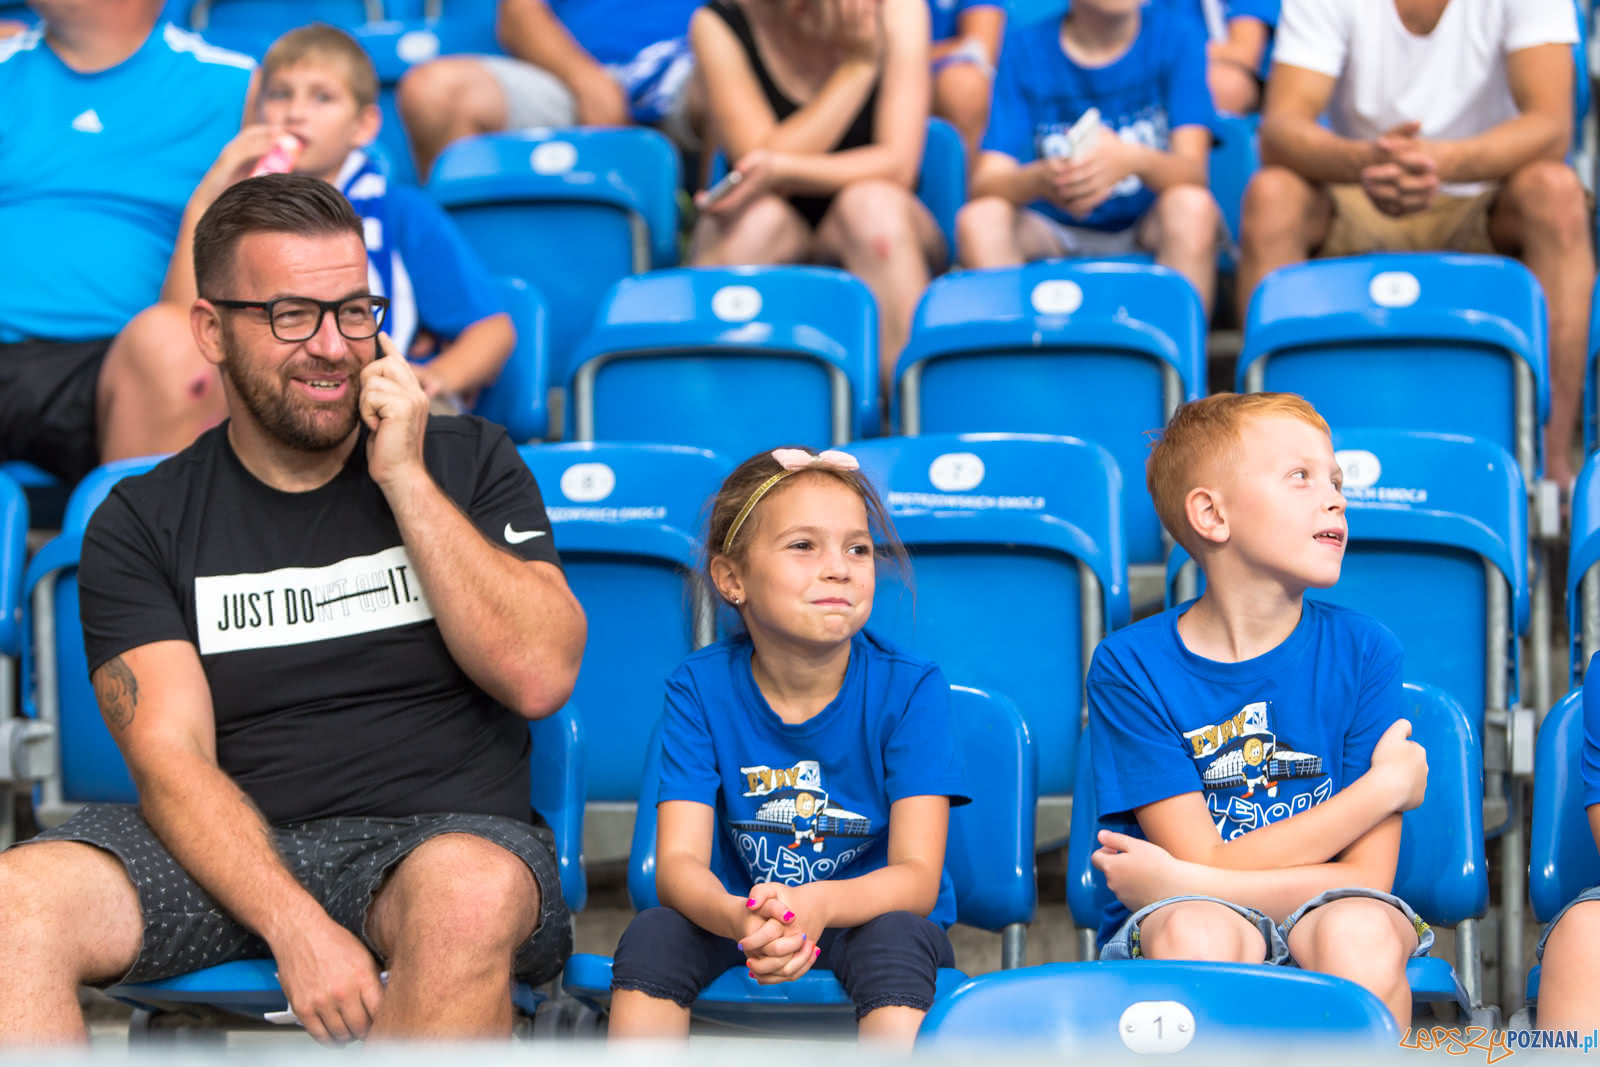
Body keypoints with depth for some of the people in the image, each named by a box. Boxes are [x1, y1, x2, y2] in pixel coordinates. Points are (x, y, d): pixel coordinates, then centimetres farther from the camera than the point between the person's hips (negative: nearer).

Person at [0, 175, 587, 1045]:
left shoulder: (468, 464, 8)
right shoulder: (142, 522, 6)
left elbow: (540, 677, -5)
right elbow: (171, 758, -5)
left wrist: (404, 479, -9)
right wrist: (294, 924, -22)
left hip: (445, 830, -1)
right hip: (232, 856, 1)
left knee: (470, 893, -37)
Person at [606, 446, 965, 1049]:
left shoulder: (910, 688, -14)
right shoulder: (700, 688, -9)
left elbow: (916, 878, -20)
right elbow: (678, 863, -16)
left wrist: (818, 905, -43)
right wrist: (736, 917, -42)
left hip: (870, 915, -2)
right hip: (741, 916, 2)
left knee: (896, 939, -35)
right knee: (650, 938, -27)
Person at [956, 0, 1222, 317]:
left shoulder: (1175, 39, -4)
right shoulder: (1023, 49, -3)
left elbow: (1193, 170, -17)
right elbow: (984, 185, -12)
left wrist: (1134, 160, -40)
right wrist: (1040, 180, -36)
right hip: (1055, 236, 1)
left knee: (1191, 206, -31)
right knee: (979, 218, -26)